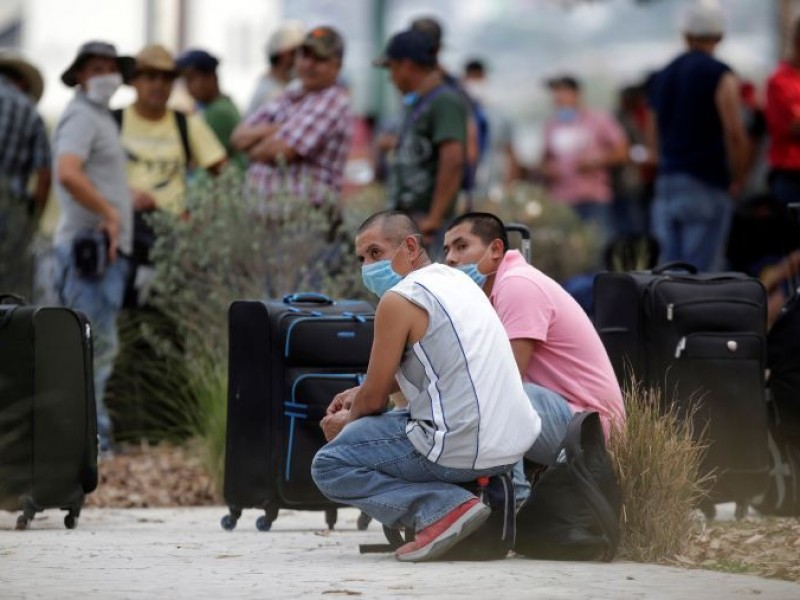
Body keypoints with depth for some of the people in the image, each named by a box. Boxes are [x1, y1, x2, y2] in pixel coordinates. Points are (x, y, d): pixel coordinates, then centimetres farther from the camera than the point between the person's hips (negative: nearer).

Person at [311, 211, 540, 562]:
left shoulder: (400, 299, -9)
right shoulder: (456, 280, 17)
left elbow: (374, 399, -1)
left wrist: (347, 422, 19)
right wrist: (361, 392, 31)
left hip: (463, 449, -9)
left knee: (328, 467, 2)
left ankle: (443, 507, -14)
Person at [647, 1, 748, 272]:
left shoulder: (663, 77, 14)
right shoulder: (719, 76, -6)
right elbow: (734, 134, -12)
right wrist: (738, 179, -1)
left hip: (666, 185, 6)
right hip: (706, 187, -6)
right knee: (702, 269, -7)